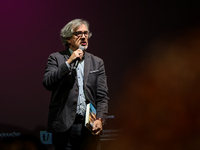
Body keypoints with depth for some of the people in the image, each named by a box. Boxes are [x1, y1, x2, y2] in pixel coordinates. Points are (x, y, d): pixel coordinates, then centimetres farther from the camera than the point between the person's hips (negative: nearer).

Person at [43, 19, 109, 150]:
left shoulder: (97, 62, 14)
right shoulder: (56, 58, 8)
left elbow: (103, 96, 8)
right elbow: (47, 83, -8)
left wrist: (100, 119, -8)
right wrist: (68, 62, -11)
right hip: (64, 126, -2)